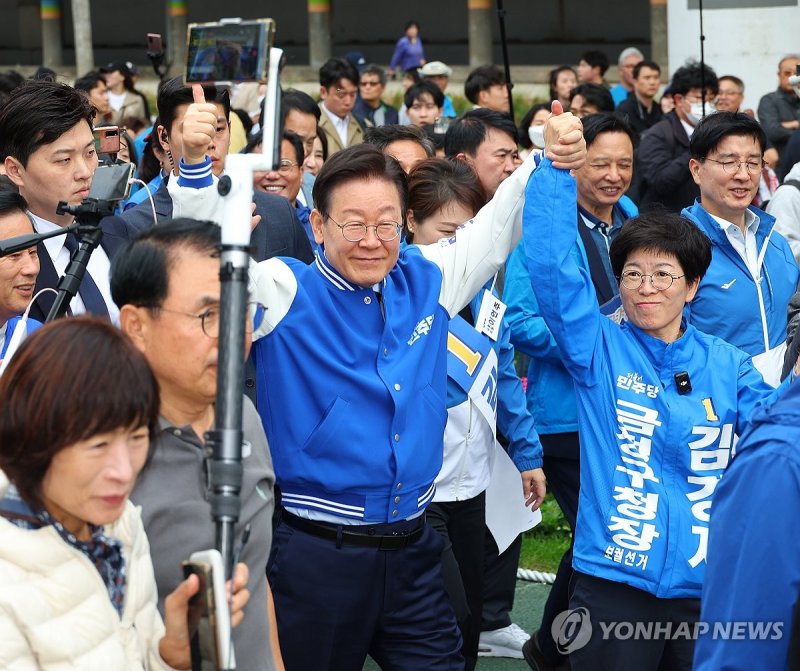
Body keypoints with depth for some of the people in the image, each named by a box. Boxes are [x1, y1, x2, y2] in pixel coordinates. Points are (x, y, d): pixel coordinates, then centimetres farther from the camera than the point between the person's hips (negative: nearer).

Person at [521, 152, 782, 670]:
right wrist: (557, 169, -20)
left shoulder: (727, 365, 9)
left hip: (708, 587, 3)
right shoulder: (599, 349, 1)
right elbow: (551, 263, -12)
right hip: (614, 584, -3)